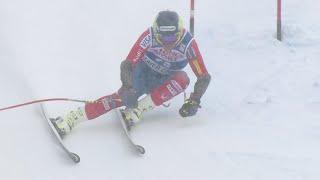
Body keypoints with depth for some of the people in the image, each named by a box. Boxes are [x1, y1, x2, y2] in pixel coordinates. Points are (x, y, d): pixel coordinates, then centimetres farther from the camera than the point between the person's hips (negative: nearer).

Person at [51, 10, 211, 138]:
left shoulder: (188, 43, -26)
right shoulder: (149, 36, -27)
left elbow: (204, 76, -19)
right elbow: (128, 64, -25)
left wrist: (194, 101, -30)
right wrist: (129, 89, -40)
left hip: (164, 82, 1)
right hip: (144, 73, -1)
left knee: (182, 79, -32)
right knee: (123, 97, -29)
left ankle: (138, 110, -29)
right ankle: (68, 121, -33)